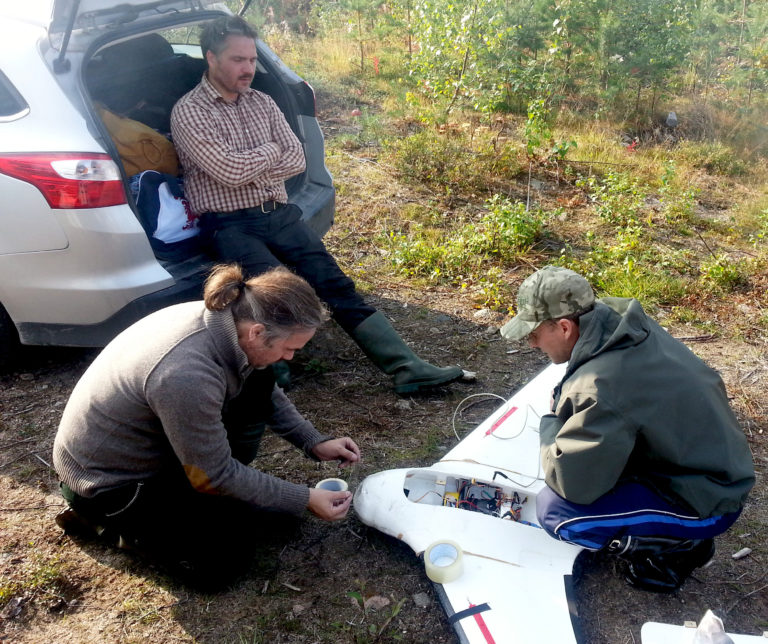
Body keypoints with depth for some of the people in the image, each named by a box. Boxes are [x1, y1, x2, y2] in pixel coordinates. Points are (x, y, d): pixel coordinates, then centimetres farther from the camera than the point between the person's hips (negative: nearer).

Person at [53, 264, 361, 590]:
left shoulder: (224, 318, -14)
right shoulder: (187, 376, -38)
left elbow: (267, 394, 5)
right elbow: (214, 477, -23)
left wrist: (315, 443, -2)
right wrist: (305, 499, -17)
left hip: (151, 444, 8)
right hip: (107, 481, -7)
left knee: (256, 381, -5)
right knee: (229, 554, -10)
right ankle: (107, 522, 5)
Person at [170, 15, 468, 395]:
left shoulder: (262, 103, 14)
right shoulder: (188, 112, -4)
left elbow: (297, 160, 5)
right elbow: (229, 171, -17)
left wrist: (247, 169, -8)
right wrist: (270, 151, -1)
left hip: (279, 213, 5)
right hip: (230, 225, -4)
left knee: (335, 282, -9)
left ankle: (407, 369, -13)